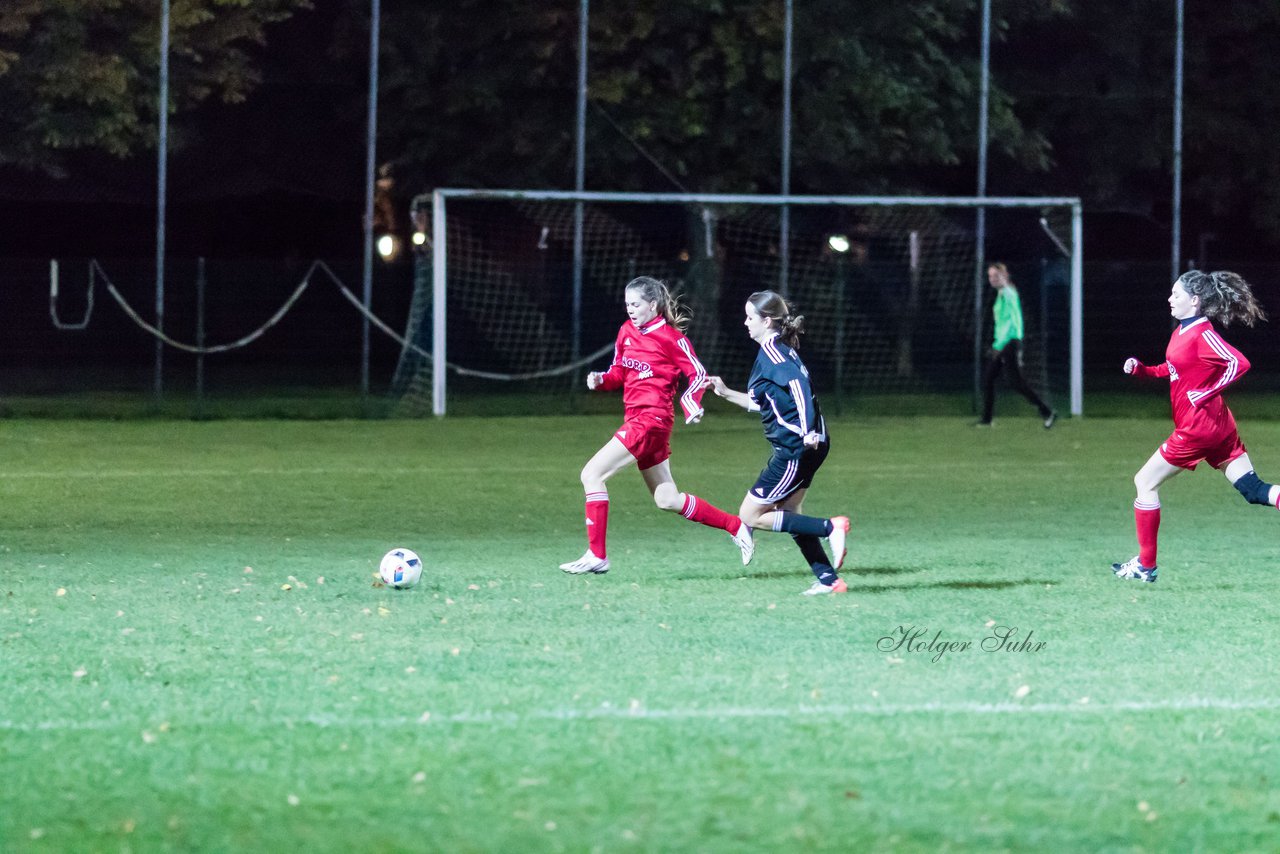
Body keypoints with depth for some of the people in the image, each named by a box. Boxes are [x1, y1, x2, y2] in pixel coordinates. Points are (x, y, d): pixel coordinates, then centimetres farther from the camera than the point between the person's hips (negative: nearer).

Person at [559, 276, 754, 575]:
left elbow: (697, 373, -5)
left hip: (651, 418, -9)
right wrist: (602, 379, -1)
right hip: (636, 418, 9)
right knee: (667, 500, 14)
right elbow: (620, 371, 20)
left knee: (592, 474, -13)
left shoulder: (670, 337, -10)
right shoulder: (627, 331, 11)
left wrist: (690, 404, -21)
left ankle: (596, 555, -10)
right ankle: (737, 528, 24)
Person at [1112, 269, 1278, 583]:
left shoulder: (1202, 334, -17)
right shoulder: (1182, 332, 11)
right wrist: (1140, 369, 9)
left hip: (1199, 425, -9)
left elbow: (1238, 362, -28)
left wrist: (1206, 393, -23)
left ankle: (1145, 566, 9)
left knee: (1145, 482, 2)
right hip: (1218, 425, 9)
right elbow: (1173, 370, 23)